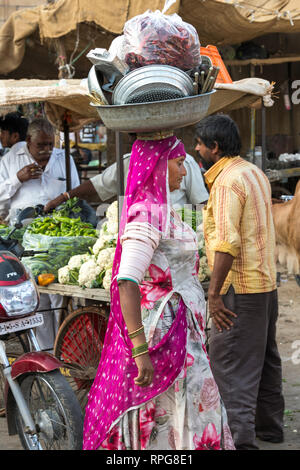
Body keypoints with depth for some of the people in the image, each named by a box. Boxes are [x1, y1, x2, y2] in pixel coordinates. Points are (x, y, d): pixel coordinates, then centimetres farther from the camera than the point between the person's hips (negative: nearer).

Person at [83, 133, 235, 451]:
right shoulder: (146, 213, -20)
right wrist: (140, 350, -32)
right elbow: (127, 283, -28)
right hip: (164, 332, -10)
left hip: (180, 327, 10)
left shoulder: (158, 207, 12)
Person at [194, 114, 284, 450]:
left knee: (229, 360, -7)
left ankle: (242, 437, -10)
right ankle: (269, 425, 30)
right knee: (264, 356, 18)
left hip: (239, 287, -10)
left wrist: (214, 293, -24)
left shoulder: (227, 182, -17)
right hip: (266, 281, 10)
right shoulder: (255, 173, 13)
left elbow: (227, 243, -25)